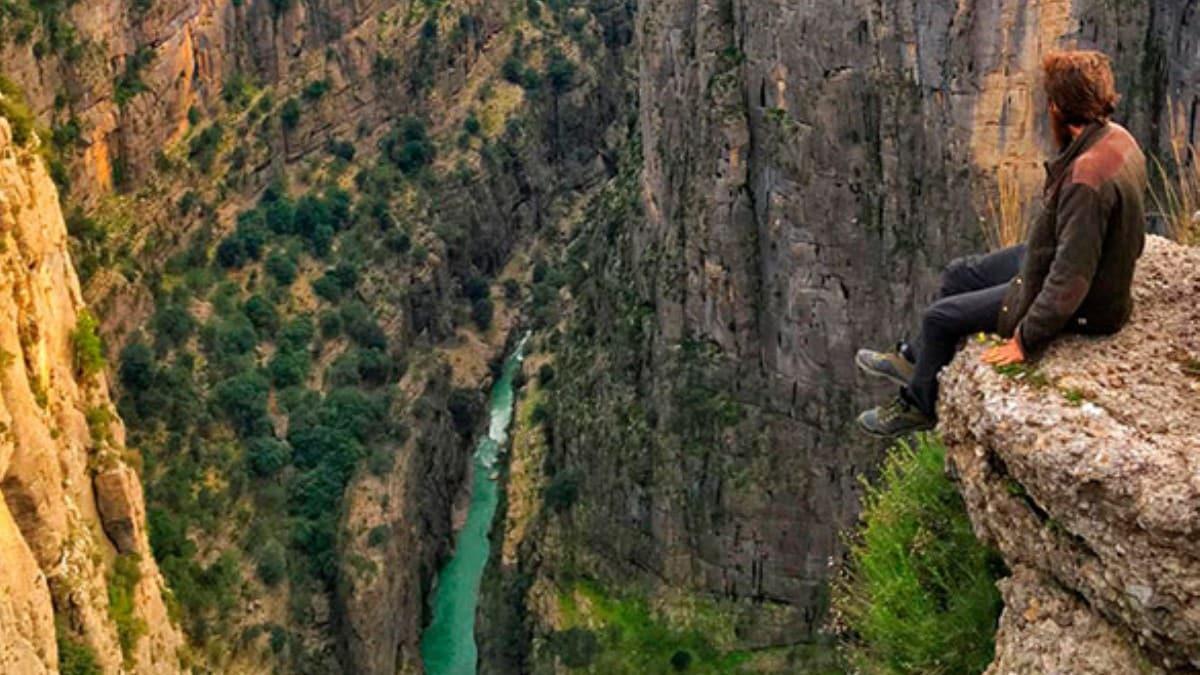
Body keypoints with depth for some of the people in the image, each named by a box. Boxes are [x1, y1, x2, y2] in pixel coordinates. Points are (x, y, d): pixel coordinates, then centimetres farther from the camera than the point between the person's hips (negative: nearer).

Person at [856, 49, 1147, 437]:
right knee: (959, 275, 19)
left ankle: (919, 406, 27)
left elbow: (1072, 280, -33)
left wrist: (1025, 341, -24)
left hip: (1080, 307, -9)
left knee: (940, 317, 1)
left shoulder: (1087, 179, -37)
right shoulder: (1116, 138, -7)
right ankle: (916, 360, 40)